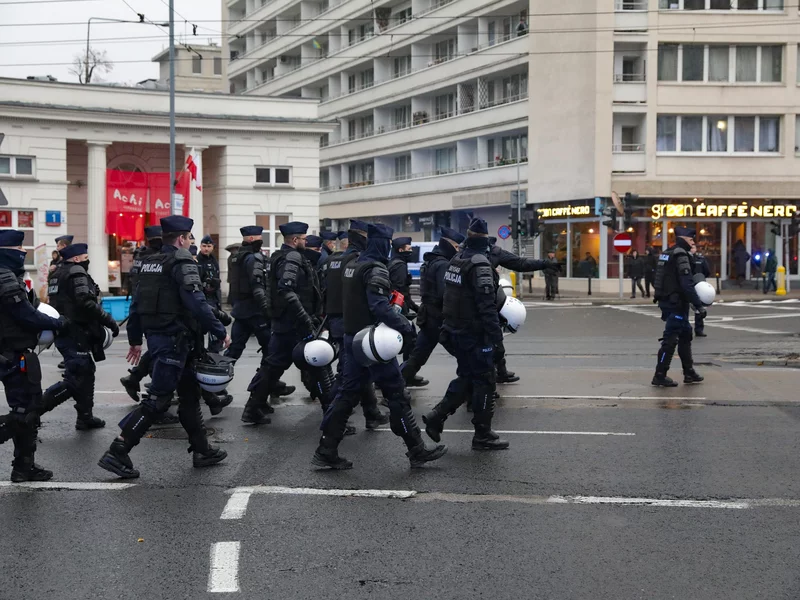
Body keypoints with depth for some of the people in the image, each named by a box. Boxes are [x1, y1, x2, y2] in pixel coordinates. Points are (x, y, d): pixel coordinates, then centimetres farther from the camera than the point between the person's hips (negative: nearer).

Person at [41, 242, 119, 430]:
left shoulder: (58, 275, 18)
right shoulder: (77, 274, -12)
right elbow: (86, 303, -24)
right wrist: (110, 321, -21)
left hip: (63, 332, 10)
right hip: (75, 335, -10)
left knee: (86, 373, 18)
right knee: (75, 379, -11)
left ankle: (85, 417, 22)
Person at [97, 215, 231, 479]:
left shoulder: (150, 263, 14)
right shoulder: (183, 263, -13)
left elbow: (136, 303, 16)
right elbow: (197, 303, -22)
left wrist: (135, 340, 22)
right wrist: (221, 332, -15)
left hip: (155, 336, 9)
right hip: (174, 338, -9)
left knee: (189, 393, 17)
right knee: (157, 399, -8)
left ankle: (202, 451, 24)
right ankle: (117, 453, -11)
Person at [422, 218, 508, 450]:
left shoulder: (456, 260, 9)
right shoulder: (480, 264, -18)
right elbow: (487, 303, -22)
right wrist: (495, 333, -19)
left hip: (455, 329, 8)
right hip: (475, 333, -8)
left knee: (465, 377, 19)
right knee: (484, 381, 1)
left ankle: (436, 417, 11)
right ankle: (483, 435, 6)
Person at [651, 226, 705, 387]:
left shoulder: (667, 254, 14)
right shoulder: (681, 256, -15)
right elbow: (687, 284, -23)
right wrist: (699, 305, -22)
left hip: (667, 301, 10)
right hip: (676, 304, -10)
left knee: (685, 335, 18)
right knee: (670, 339, -5)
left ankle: (689, 373, 24)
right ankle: (660, 376, -1)